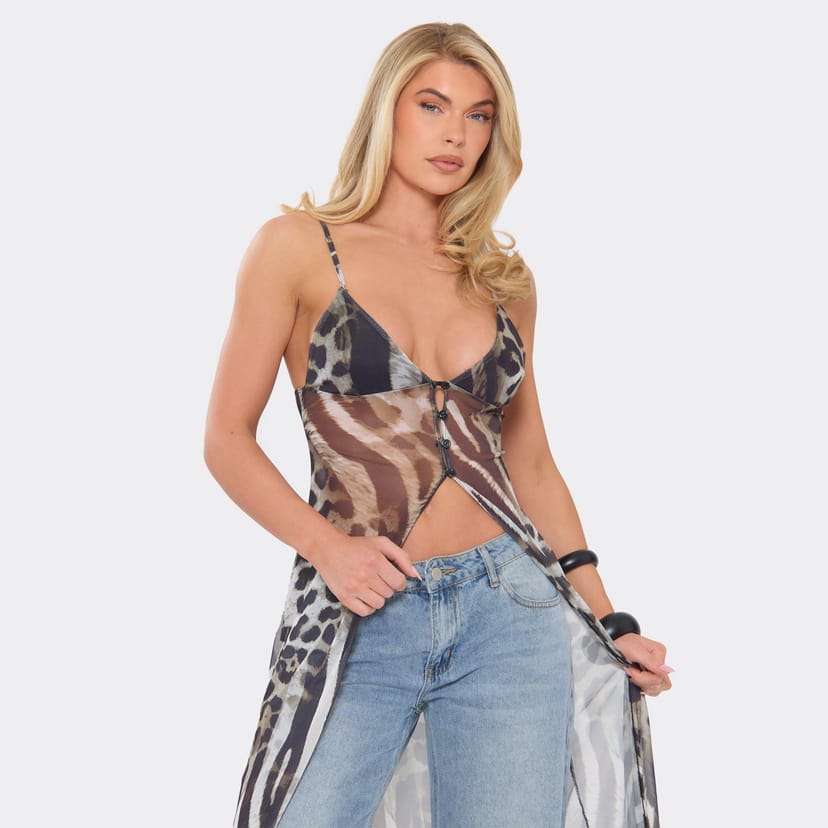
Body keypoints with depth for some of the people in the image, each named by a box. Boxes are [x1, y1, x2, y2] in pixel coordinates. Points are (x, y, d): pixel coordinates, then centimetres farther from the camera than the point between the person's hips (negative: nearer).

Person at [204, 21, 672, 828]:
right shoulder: (299, 246, 1)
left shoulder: (502, 276, 11)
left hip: (509, 609, 3)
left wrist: (610, 620, 9)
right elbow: (228, 439, 0)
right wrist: (326, 546, -14)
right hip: (359, 619, -3)